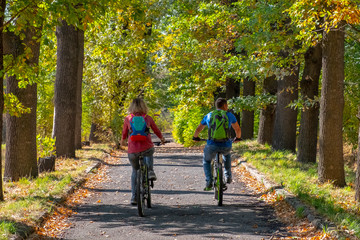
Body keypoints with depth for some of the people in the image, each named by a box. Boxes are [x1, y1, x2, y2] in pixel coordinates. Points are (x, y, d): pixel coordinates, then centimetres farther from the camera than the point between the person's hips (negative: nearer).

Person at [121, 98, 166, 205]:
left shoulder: (128, 119, 5)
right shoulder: (148, 118, 5)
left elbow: (124, 133, 17)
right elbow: (156, 130, 18)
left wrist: (123, 141, 40)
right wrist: (162, 139, 39)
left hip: (132, 151, 1)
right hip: (146, 147, 0)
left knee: (135, 171, 22)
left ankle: (134, 197, 19)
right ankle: (150, 171, 11)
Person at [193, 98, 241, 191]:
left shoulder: (209, 116, 14)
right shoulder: (229, 115, 11)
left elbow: (198, 129, 23)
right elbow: (238, 129, 19)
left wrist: (195, 137, 43)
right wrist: (238, 137, 40)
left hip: (212, 145, -1)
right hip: (226, 146, 1)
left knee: (206, 161, 27)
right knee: (227, 155, 38)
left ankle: (209, 183, 9)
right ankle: (228, 176, 29)